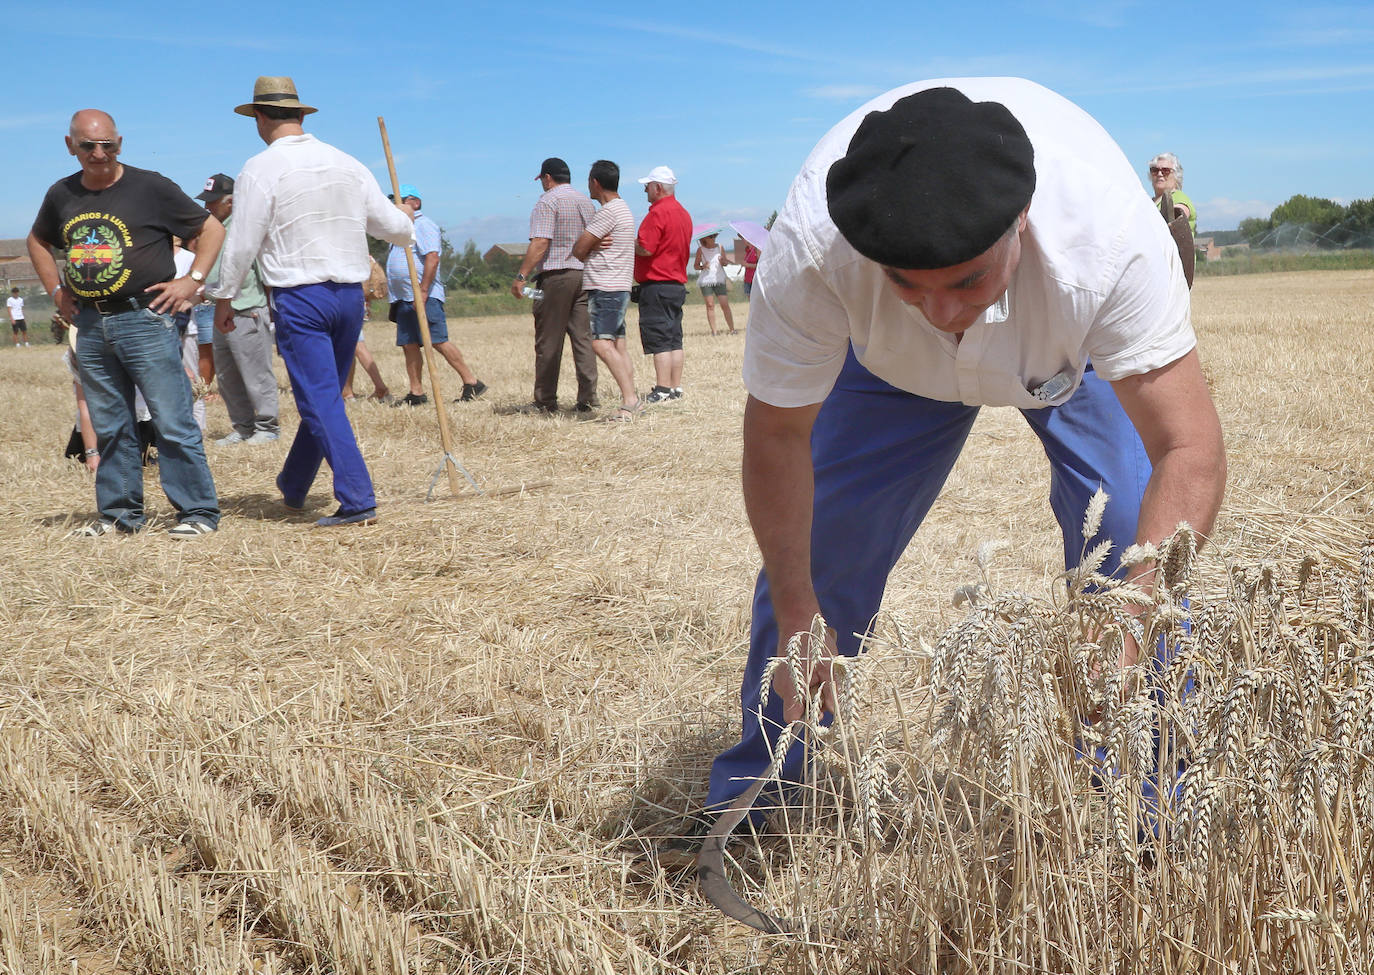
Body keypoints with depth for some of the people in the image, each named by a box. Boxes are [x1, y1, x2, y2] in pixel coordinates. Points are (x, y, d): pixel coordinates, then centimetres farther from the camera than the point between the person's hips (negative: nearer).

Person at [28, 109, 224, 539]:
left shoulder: (151, 187, -4)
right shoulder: (62, 195, 11)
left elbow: (212, 229, 1)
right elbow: (38, 241, 30)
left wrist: (192, 280, -8)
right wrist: (56, 289, 17)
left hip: (144, 319, -5)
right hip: (90, 324, 6)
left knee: (172, 422, -6)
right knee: (109, 426, 12)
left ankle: (198, 511, 0)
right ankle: (120, 512, 22)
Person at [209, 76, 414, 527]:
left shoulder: (260, 169, -6)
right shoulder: (346, 163, 8)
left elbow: (242, 242, -6)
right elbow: (392, 224, 12)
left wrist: (224, 297, 7)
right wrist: (407, 224, 36)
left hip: (299, 298, -6)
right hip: (350, 293, 6)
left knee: (321, 401, -3)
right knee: (324, 396, 16)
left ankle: (358, 500, -9)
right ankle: (293, 487, 33)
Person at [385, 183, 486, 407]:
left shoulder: (423, 225, -7)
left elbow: (432, 257, -19)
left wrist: (423, 291, -24)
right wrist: (390, 289, 22)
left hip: (424, 298, -10)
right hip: (403, 299, 10)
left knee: (438, 342, -13)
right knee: (409, 346, 5)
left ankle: (472, 383, -8)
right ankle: (416, 393, 7)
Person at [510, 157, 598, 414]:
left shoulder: (548, 202, -6)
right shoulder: (586, 202, 16)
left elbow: (540, 243, -15)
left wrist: (521, 277, -15)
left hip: (555, 276, -6)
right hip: (585, 276, 7)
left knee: (548, 342, -1)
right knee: (583, 338, 6)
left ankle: (546, 401, 2)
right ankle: (588, 399, 3)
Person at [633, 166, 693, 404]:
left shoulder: (658, 212, -14)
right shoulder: (683, 213, 16)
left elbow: (645, 248, -21)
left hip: (657, 284, -9)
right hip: (678, 283, 9)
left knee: (658, 340, -8)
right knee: (674, 338, 11)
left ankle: (662, 390, -9)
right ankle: (676, 388, 13)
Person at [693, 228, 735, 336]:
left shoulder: (720, 247, 9)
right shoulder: (701, 249, 3)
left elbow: (726, 263, 12)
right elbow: (695, 265, 6)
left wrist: (723, 261, -11)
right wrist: (702, 267, -14)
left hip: (719, 279, 1)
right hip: (706, 280, -1)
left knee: (725, 304, -5)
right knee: (710, 305, -5)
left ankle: (732, 329, 0)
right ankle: (713, 331, -4)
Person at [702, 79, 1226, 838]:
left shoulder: (1109, 231, -44)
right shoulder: (809, 245, -41)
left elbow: (1190, 450, -43)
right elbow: (777, 435, -26)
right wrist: (797, 614, -24)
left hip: (1080, 351, 0)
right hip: (893, 362, 1)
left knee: (1127, 536, -18)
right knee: (812, 543, -4)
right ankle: (749, 800, 16)